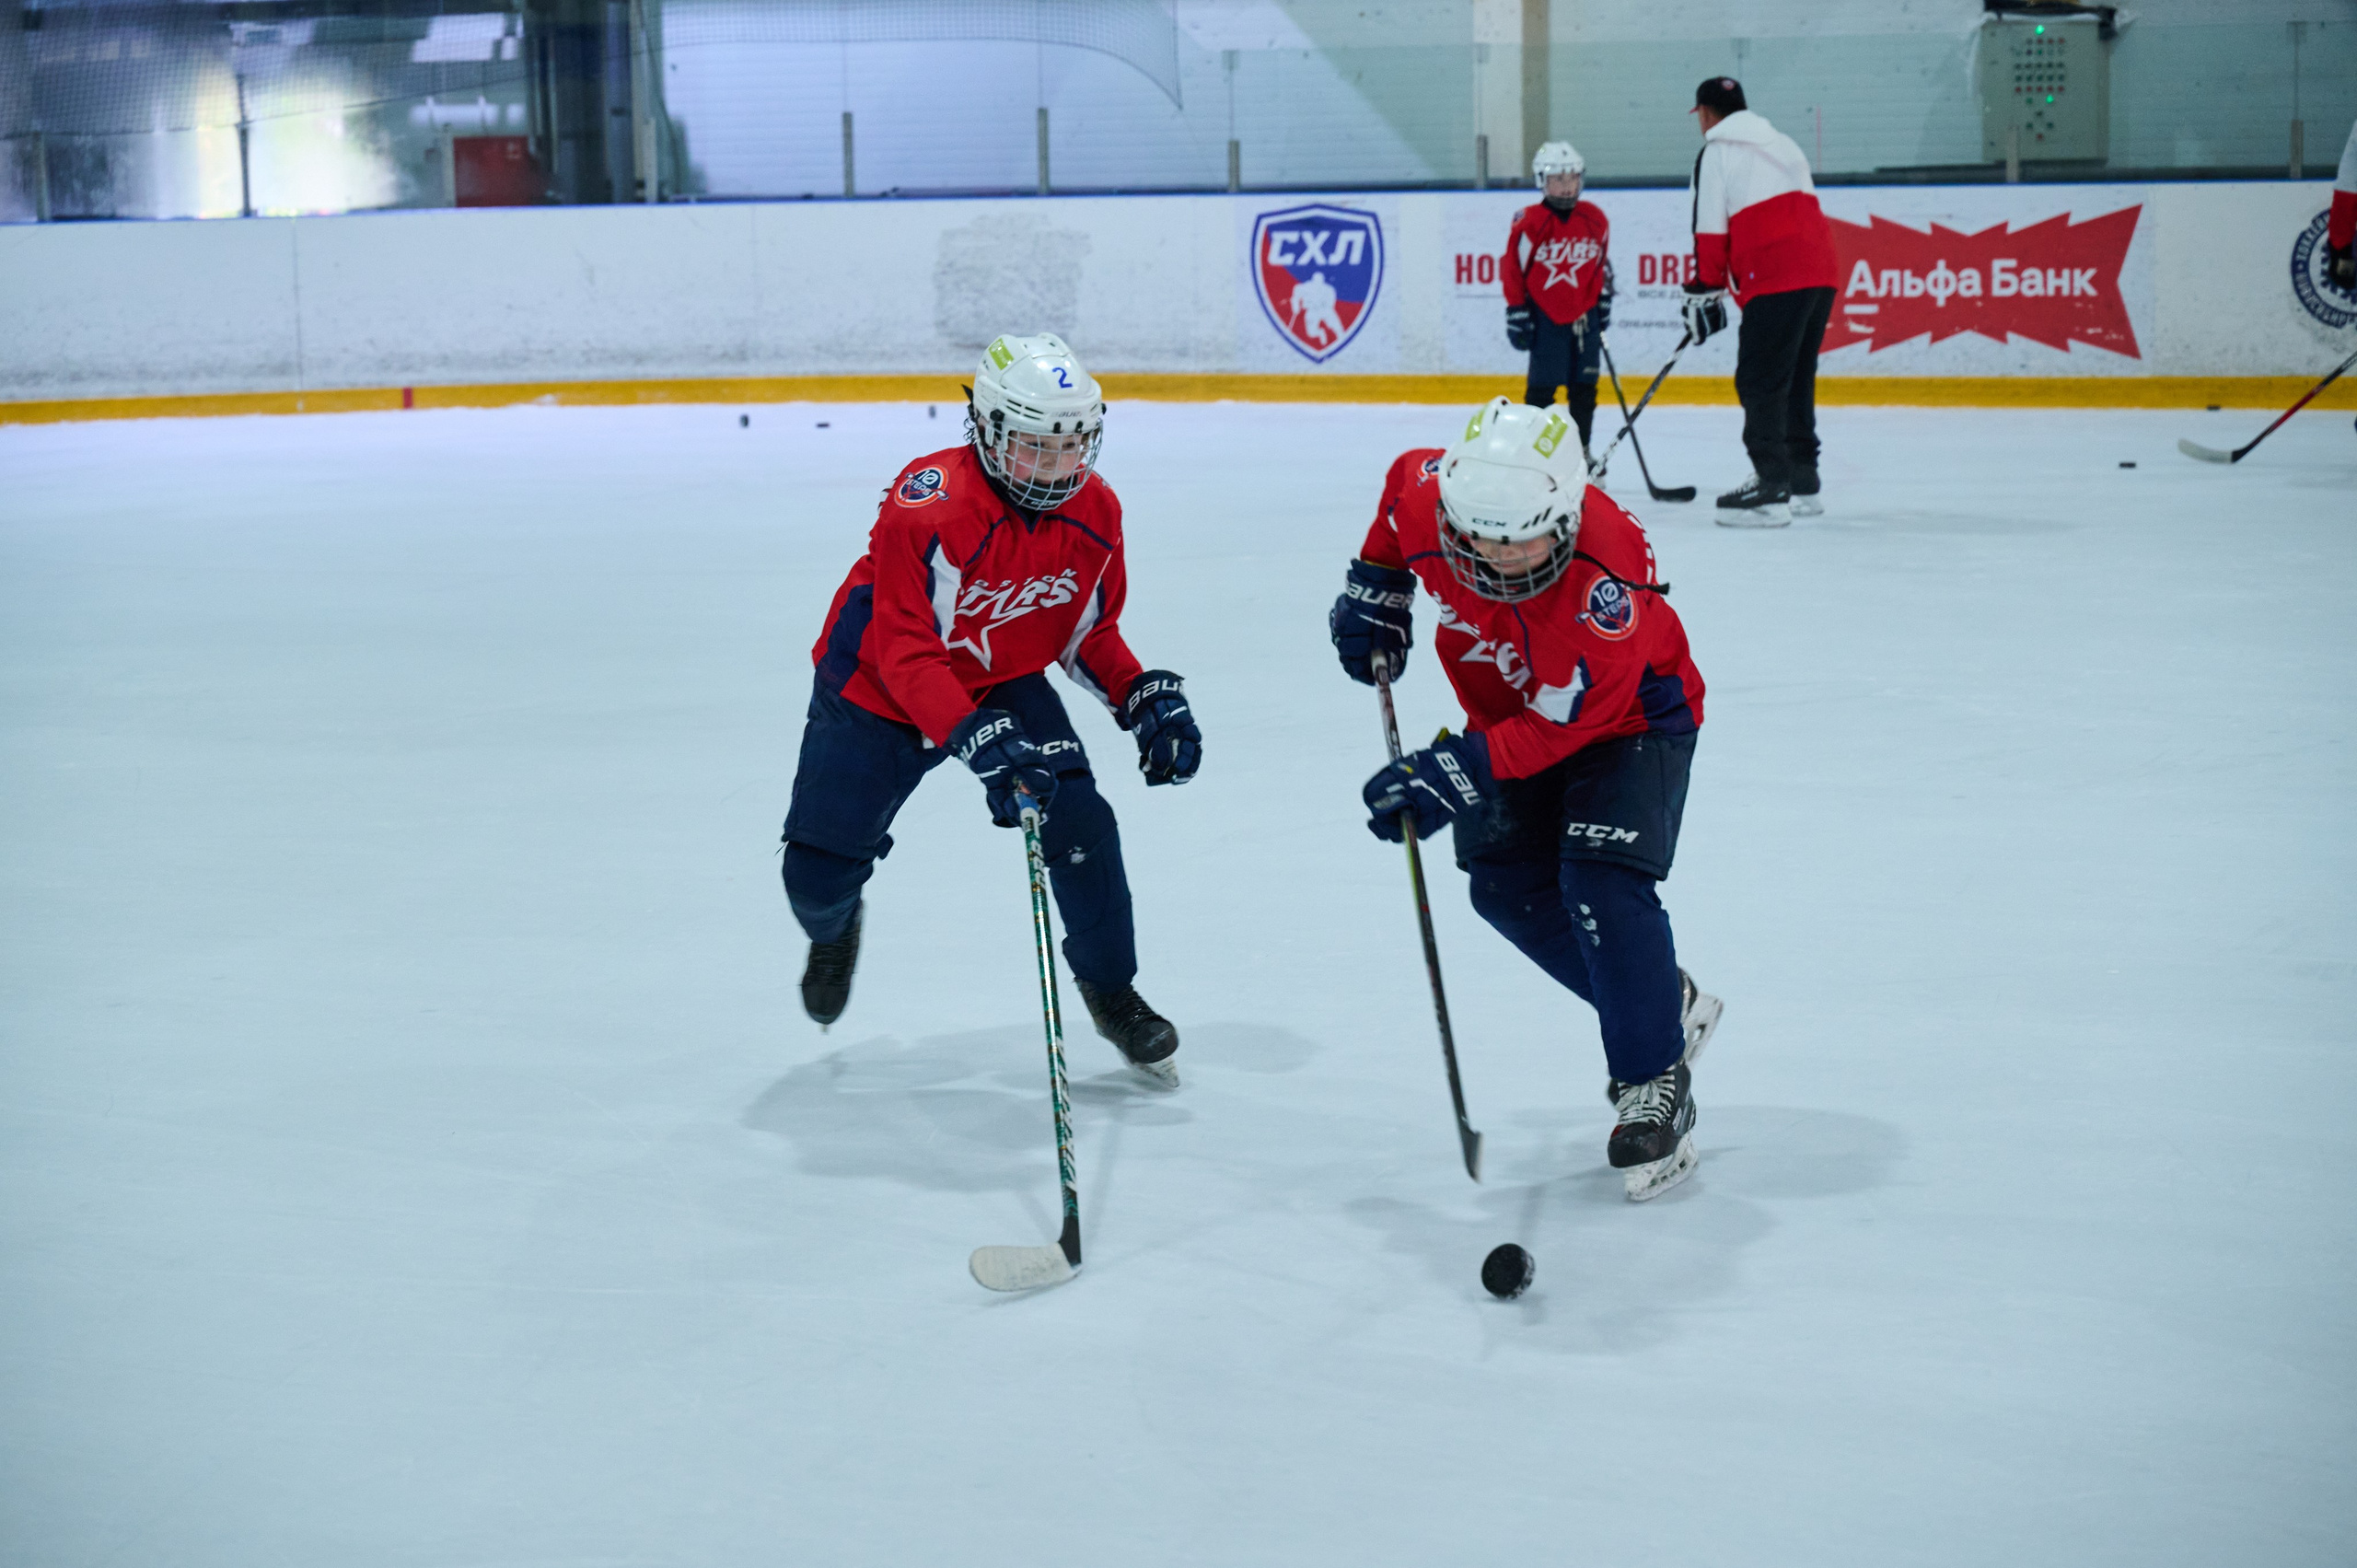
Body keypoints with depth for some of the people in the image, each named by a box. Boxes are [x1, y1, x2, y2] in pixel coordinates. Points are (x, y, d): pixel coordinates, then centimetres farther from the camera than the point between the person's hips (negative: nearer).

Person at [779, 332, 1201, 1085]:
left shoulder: (1094, 512, -13)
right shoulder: (926, 508, -33)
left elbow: (1089, 632, 4)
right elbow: (907, 656, -33)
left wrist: (1146, 699, -11)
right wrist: (980, 744, -44)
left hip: (1005, 684, 4)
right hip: (876, 691, -3)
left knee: (1079, 821, -16)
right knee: (818, 872, -1)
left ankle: (1111, 990, 7)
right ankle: (834, 927, 40)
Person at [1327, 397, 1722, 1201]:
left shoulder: (1605, 578, -40)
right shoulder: (1425, 494, -26)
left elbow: (1564, 723, -33)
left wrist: (1459, 771, -38)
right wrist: (1374, 590, 3)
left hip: (1632, 714, -6)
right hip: (1509, 708, 6)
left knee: (1599, 880, -22)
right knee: (1508, 887, -2)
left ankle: (1654, 1082, -8)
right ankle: (1666, 1005, 17)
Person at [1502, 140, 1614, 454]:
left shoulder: (1595, 220, 2)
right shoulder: (1529, 223, -11)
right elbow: (1512, 270, -7)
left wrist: (1603, 303, 17)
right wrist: (1517, 314, -7)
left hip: (1584, 315, 4)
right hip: (1545, 318, -4)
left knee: (1585, 387, 8)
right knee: (1542, 387, -2)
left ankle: (1581, 449, 19)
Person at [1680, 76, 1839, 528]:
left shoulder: (1718, 151, 2)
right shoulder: (1782, 144, 27)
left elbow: (1711, 229, -4)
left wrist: (1704, 293, 2)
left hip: (1776, 281, -8)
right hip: (1820, 272, 8)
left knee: (1760, 382, -8)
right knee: (1795, 379, 17)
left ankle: (1771, 490, -16)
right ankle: (1802, 483, 22)